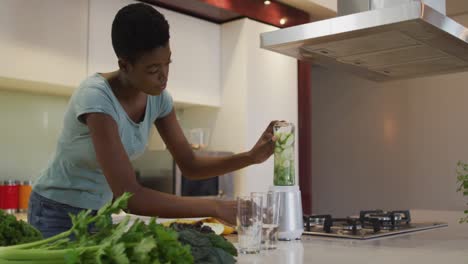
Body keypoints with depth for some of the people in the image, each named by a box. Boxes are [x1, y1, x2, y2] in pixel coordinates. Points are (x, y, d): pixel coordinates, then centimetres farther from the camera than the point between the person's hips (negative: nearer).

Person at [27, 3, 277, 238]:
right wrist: (217, 207, -36)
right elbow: (129, 196, -38)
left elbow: (190, 165, -5)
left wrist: (251, 156, -20)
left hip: (99, 213, 6)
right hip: (56, 214, -6)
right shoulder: (96, 97, -33)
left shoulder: (158, 97, -11)